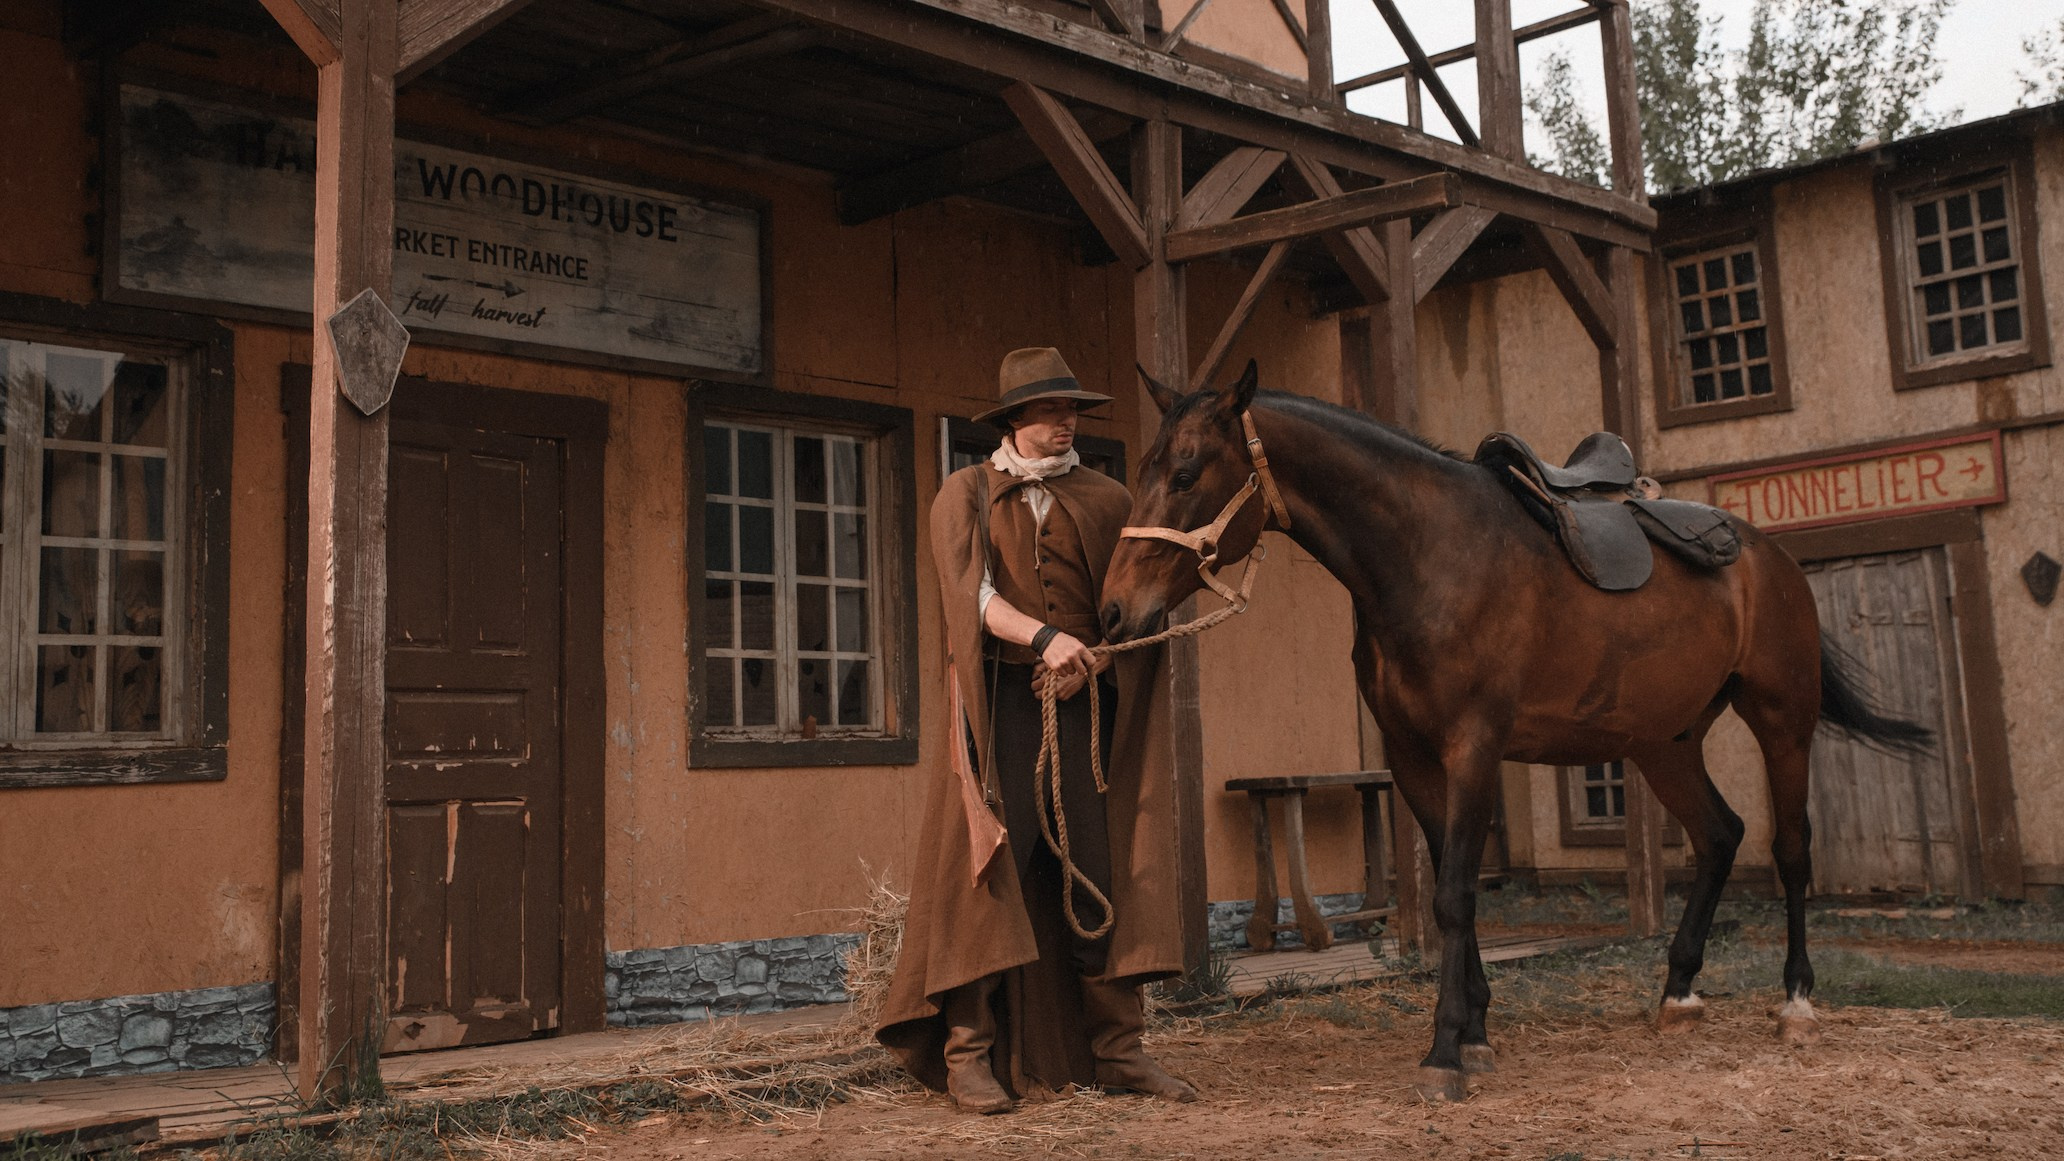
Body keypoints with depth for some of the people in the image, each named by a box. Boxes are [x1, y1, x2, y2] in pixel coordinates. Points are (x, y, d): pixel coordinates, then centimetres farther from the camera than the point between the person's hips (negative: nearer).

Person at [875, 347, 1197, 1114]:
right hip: (998, 698, -2)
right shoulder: (966, 495, 8)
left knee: (1103, 868, 1)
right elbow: (970, 589, -8)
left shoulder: (1107, 501, 13)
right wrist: (1046, 637, -23)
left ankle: (1117, 1049, 9)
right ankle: (969, 1050, 1)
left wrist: (1089, 660, -13)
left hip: (1086, 697, 2)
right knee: (991, 863, -6)